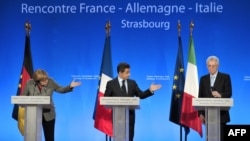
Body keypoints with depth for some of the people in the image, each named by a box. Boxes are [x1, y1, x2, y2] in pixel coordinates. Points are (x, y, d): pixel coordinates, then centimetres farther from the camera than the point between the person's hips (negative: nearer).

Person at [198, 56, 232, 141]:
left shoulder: (225, 77, 4)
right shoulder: (203, 79, 12)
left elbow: (229, 93, -3)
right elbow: (200, 96, 9)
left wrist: (220, 95, -25)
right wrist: (200, 113, 1)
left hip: (221, 114, -2)